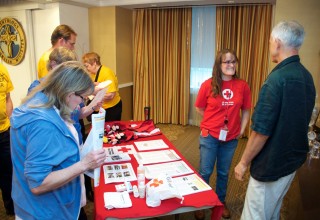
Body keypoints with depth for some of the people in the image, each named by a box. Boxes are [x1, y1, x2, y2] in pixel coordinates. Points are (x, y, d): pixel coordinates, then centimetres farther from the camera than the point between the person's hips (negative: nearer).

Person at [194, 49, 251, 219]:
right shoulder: (208, 85, -10)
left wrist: (241, 130, 0)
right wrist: (214, 121, 0)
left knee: (223, 172, 18)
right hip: (210, 136, -2)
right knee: (205, 172, 10)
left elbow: (246, 111, 5)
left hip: (231, 137, 2)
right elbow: (199, 108, 1)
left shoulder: (242, 86, -4)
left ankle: (221, 201, 40)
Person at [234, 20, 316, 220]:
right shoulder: (306, 76, 2)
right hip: (293, 158, 9)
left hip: (272, 164, -8)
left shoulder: (277, 79, -24)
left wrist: (244, 162, -10)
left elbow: (261, 131, -23)